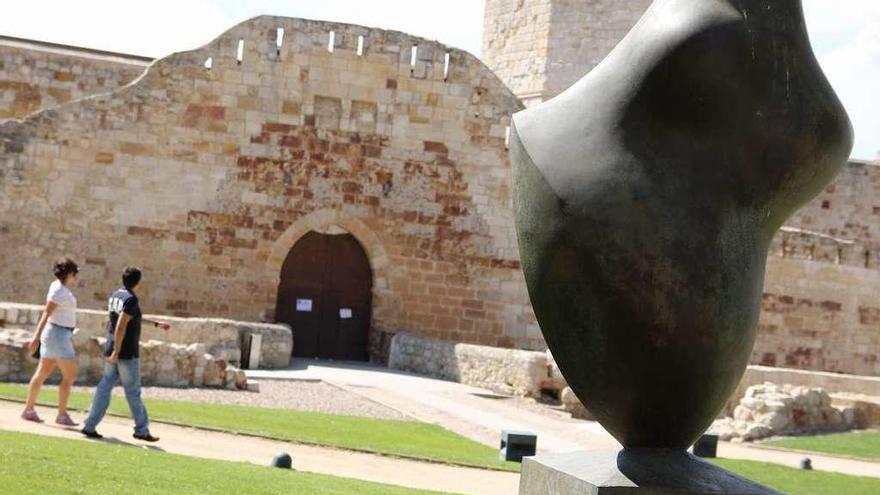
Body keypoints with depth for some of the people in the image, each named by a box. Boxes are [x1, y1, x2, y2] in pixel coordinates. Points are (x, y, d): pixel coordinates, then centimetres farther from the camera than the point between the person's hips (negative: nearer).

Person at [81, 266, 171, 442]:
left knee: (105, 387, 7)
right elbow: (121, 326, -23)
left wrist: (156, 324, 34)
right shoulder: (130, 299, -16)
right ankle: (141, 430, 10)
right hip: (127, 353, -8)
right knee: (133, 392, 1)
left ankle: (90, 426, 3)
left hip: (113, 350, 8)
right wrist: (116, 352, -22)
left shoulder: (116, 295, 13)